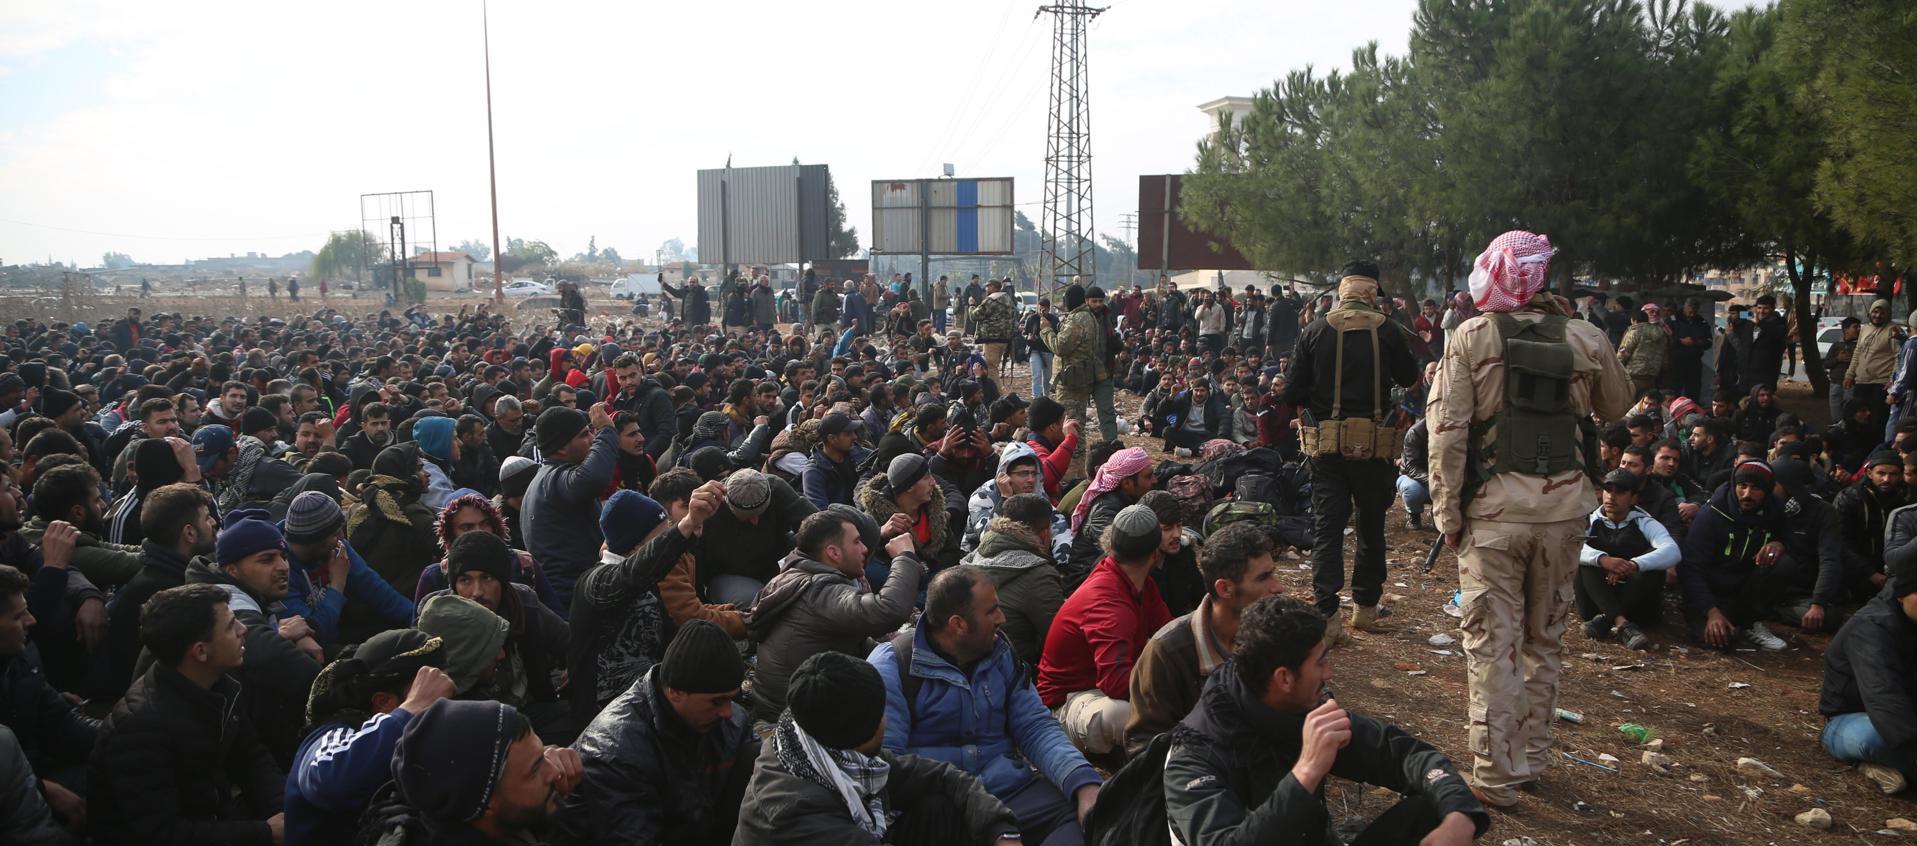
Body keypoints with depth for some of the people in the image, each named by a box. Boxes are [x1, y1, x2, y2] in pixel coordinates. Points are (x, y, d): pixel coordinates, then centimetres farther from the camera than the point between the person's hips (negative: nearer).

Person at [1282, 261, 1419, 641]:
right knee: (1371, 525, 16)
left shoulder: (1315, 331, -4)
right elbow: (1410, 377, 10)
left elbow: (1292, 392, -4)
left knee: (1326, 527, 4)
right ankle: (1365, 606, 27)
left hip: (1326, 444, 0)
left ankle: (1327, 614, -1)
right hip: (1373, 445, 0)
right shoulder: (1387, 331, -5)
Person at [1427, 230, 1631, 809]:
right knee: (1545, 637, 18)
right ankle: (1532, 757, 30)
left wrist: (1447, 512, -4)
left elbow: (1447, 430, -11)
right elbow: (1617, 407, 18)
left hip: (1494, 509, -3)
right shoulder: (1585, 339, 0)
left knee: (1493, 643, 4)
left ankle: (1498, 777, 8)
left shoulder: (1471, 337, -7)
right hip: (1564, 507, 3)